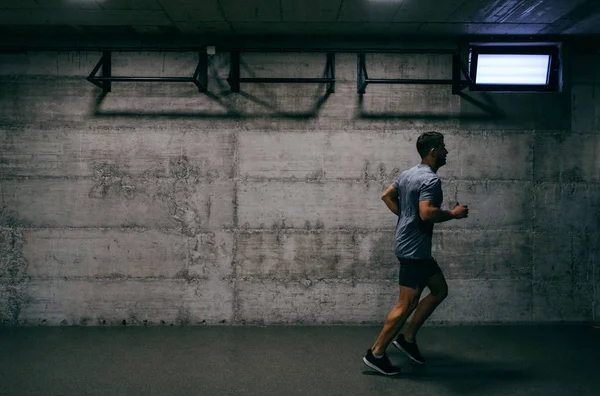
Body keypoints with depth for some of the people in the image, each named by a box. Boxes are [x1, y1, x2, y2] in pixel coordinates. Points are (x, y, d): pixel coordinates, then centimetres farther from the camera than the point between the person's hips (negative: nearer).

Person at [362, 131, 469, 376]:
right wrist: (453, 214, -14)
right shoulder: (430, 179, -18)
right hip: (415, 248, -10)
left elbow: (387, 196, 19)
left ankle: (408, 338, 21)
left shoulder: (409, 174, 11)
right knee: (406, 304, -3)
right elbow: (427, 213, -29)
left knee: (440, 289, 18)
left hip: (412, 245, 10)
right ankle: (376, 353, 5)